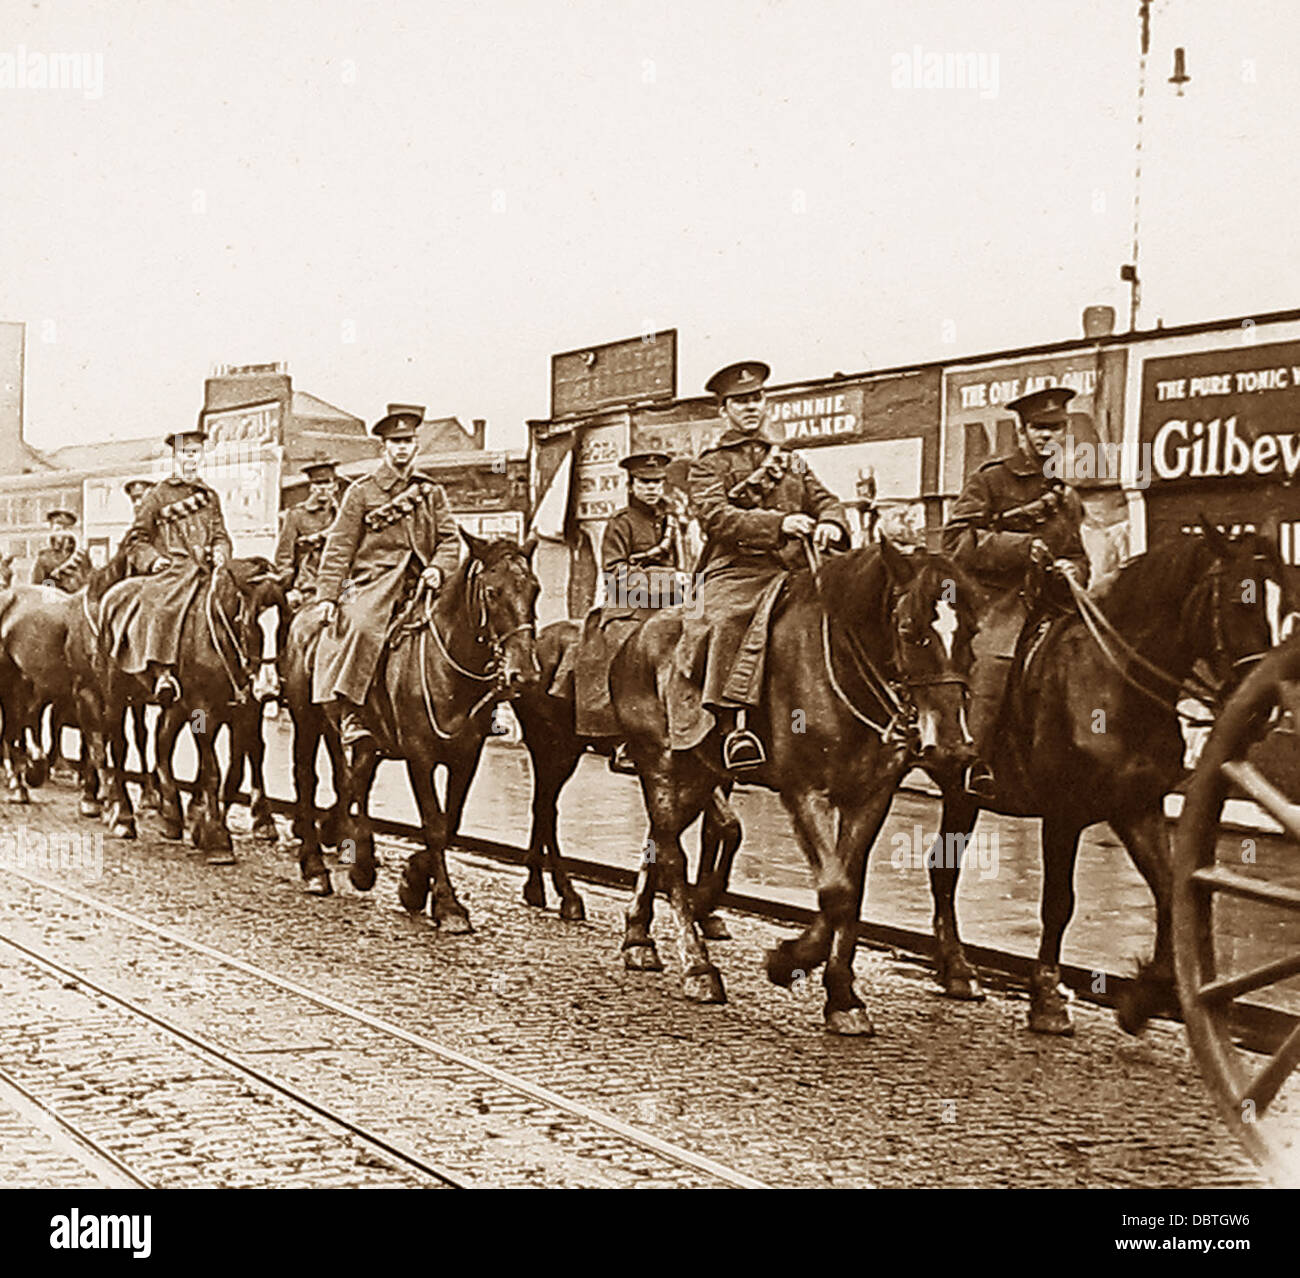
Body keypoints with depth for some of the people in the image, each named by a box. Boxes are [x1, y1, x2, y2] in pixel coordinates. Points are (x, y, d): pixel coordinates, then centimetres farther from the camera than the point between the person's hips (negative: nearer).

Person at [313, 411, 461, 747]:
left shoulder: (432, 493, 18)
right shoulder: (361, 492, 9)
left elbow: (449, 539, 15)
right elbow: (339, 547, 6)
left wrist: (438, 569, -7)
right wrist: (328, 596, -3)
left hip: (419, 584, 4)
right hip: (374, 583, -4)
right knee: (359, 627, -33)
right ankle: (349, 713, -32)